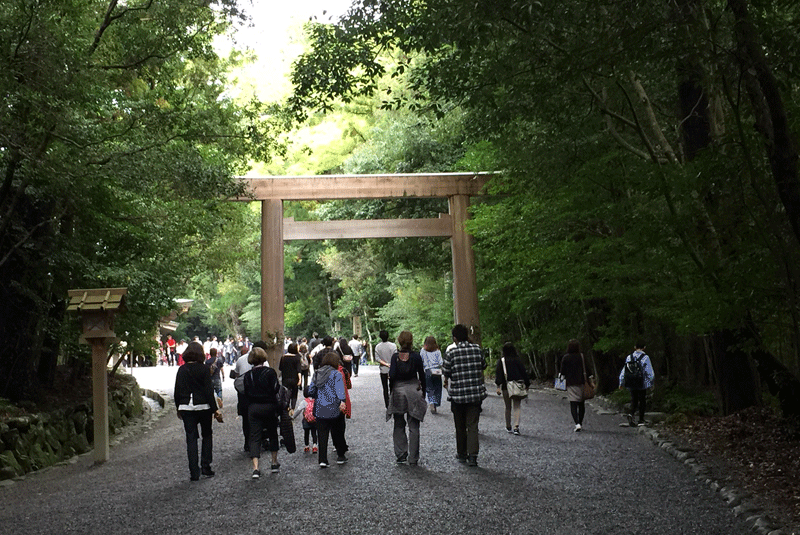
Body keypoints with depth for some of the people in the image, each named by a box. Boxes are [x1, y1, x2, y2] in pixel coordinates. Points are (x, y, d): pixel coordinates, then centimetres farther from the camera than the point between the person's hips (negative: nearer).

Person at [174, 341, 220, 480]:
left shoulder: (182, 370, 1)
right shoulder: (203, 369, -8)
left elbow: (177, 391, 4)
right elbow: (209, 390, -9)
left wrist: (179, 408, 15)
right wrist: (214, 409, -4)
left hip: (186, 408, 2)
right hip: (203, 406, -2)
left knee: (191, 439, 5)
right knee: (207, 435, 15)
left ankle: (194, 472, 2)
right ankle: (205, 467, 10)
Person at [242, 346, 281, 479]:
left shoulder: (248, 375, -1)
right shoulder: (270, 372, -10)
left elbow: (246, 393, 2)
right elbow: (275, 390, -13)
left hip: (253, 408, 2)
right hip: (269, 407, -1)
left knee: (255, 437, 1)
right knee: (272, 434, 17)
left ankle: (255, 468, -11)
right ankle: (274, 464, 25)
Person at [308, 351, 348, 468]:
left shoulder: (316, 373, 9)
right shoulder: (336, 374, -6)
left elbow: (310, 391, 14)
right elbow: (339, 389, -19)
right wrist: (342, 401, -22)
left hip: (319, 409, 4)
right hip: (334, 409, -4)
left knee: (322, 434, 5)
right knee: (337, 433, 12)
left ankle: (323, 460, 2)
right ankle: (340, 456, 22)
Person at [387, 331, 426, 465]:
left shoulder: (395, 357, -5)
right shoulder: (416, 356, -4)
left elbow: (392, 375, -9)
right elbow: (422, 375, 1)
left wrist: (391, 390, 5)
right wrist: (423, 392, 11)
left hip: (398, 391, 0)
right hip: (414, 391, 0)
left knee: (399, 426, 13)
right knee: (413, 427, 5)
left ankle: (400, 455, 10)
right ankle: (413, 458, 6)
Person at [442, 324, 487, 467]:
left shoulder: (451, 353, -10)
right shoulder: (477, 349, -1)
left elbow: (446, 374, -5)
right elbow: (483, 366, 12)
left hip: (457, 395, -1)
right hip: (476, 394, 2)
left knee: (460, 427, 13)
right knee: (472, 425, 2)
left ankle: (462, 454, 25)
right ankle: (473, 455, -10)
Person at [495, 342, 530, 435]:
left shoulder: (501, 361, -2)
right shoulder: (517, 360, -1)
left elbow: (498, 374, -9)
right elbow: (524, 372, 2)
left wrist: (498, 386, -11)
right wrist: (527, 385, 11)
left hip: (506, 387, 0)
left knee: (508, 408, 13)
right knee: (516, 407, 2)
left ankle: (508, 427, 21)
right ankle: (516, 426, -14)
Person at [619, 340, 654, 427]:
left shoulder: (629, 357, 1)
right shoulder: (645, 358, -11)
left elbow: (623, 371, 5)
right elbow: (650, 373, -10)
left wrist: (621, 383, 15)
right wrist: (651, 381, 8)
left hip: (632, 384, 3)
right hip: (642, 384, -3)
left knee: (634, 400, 14)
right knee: (642, 401, 10)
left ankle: (631, 414, -12)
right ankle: (641, 421, 13)